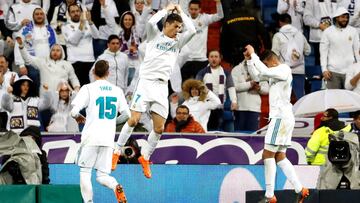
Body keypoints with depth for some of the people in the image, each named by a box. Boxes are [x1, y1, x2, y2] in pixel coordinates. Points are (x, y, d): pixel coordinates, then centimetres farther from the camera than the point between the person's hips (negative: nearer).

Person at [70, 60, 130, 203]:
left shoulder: (88, 88, -3)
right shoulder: (117, 90, 9)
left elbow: (74, 112, -10)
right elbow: (127, 114, 14)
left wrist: (79, 117, 13)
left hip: (91, 137, -3)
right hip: (108, 139, 3)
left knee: (85, 171, 9)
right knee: (102, 175, 6)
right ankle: (116, 186, -25)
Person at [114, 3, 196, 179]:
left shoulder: (177, 42, 15)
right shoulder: (155, 36, 5)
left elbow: (192, 30, 0)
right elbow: (151, 22, -15)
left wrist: (180, 12, 8)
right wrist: (167, 10, -3)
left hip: (162, 87, 4)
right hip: (146, 83, -4)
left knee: (159, 128, 0)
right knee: (133, 120, -11)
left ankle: (145, 157, 15)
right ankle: (116, 152, 1)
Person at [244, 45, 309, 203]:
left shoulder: (284, 69, -9)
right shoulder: (275, 73, 19)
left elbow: (264, 71, -24)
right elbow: (257, 73, 29)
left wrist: (253, 54, -14)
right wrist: (249, 59, 14)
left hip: (281, 117, -10)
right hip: (280, 117, 10)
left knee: (268, 155, -10)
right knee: (280, 157, 8)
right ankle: (300, 190, 4)